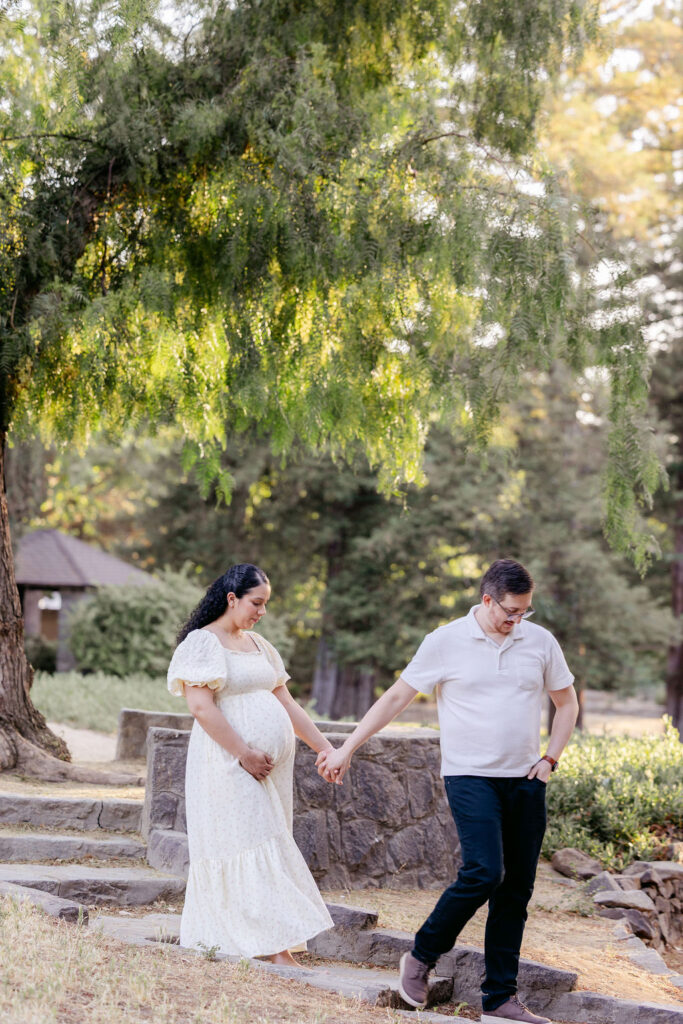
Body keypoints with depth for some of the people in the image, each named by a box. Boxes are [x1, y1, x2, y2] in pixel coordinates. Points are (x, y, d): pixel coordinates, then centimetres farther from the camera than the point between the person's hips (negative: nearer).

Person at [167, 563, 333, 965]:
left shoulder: (259, 645, 18)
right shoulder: (203, 642, -7)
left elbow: (286, 702, 19)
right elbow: (201, 706, -16)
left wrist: (325, 747, 14)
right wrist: (244, 754, -18)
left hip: (271, 764, 8)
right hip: (228, 764, -8)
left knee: (268, 847, 8)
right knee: (251, 850, -9)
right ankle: (278, 949, -12)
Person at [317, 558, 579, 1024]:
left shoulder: (540, 641, 6)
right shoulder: (447, 641, -4)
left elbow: (567, 702, 19)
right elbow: (396, 697, -1)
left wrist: (549, 759, 6)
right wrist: (346, 749, -1)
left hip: (525, 781, 4)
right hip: (471, 776, -4)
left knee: (517, 889, 3)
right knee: (484, 872, -20)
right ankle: (421, 958, 2)